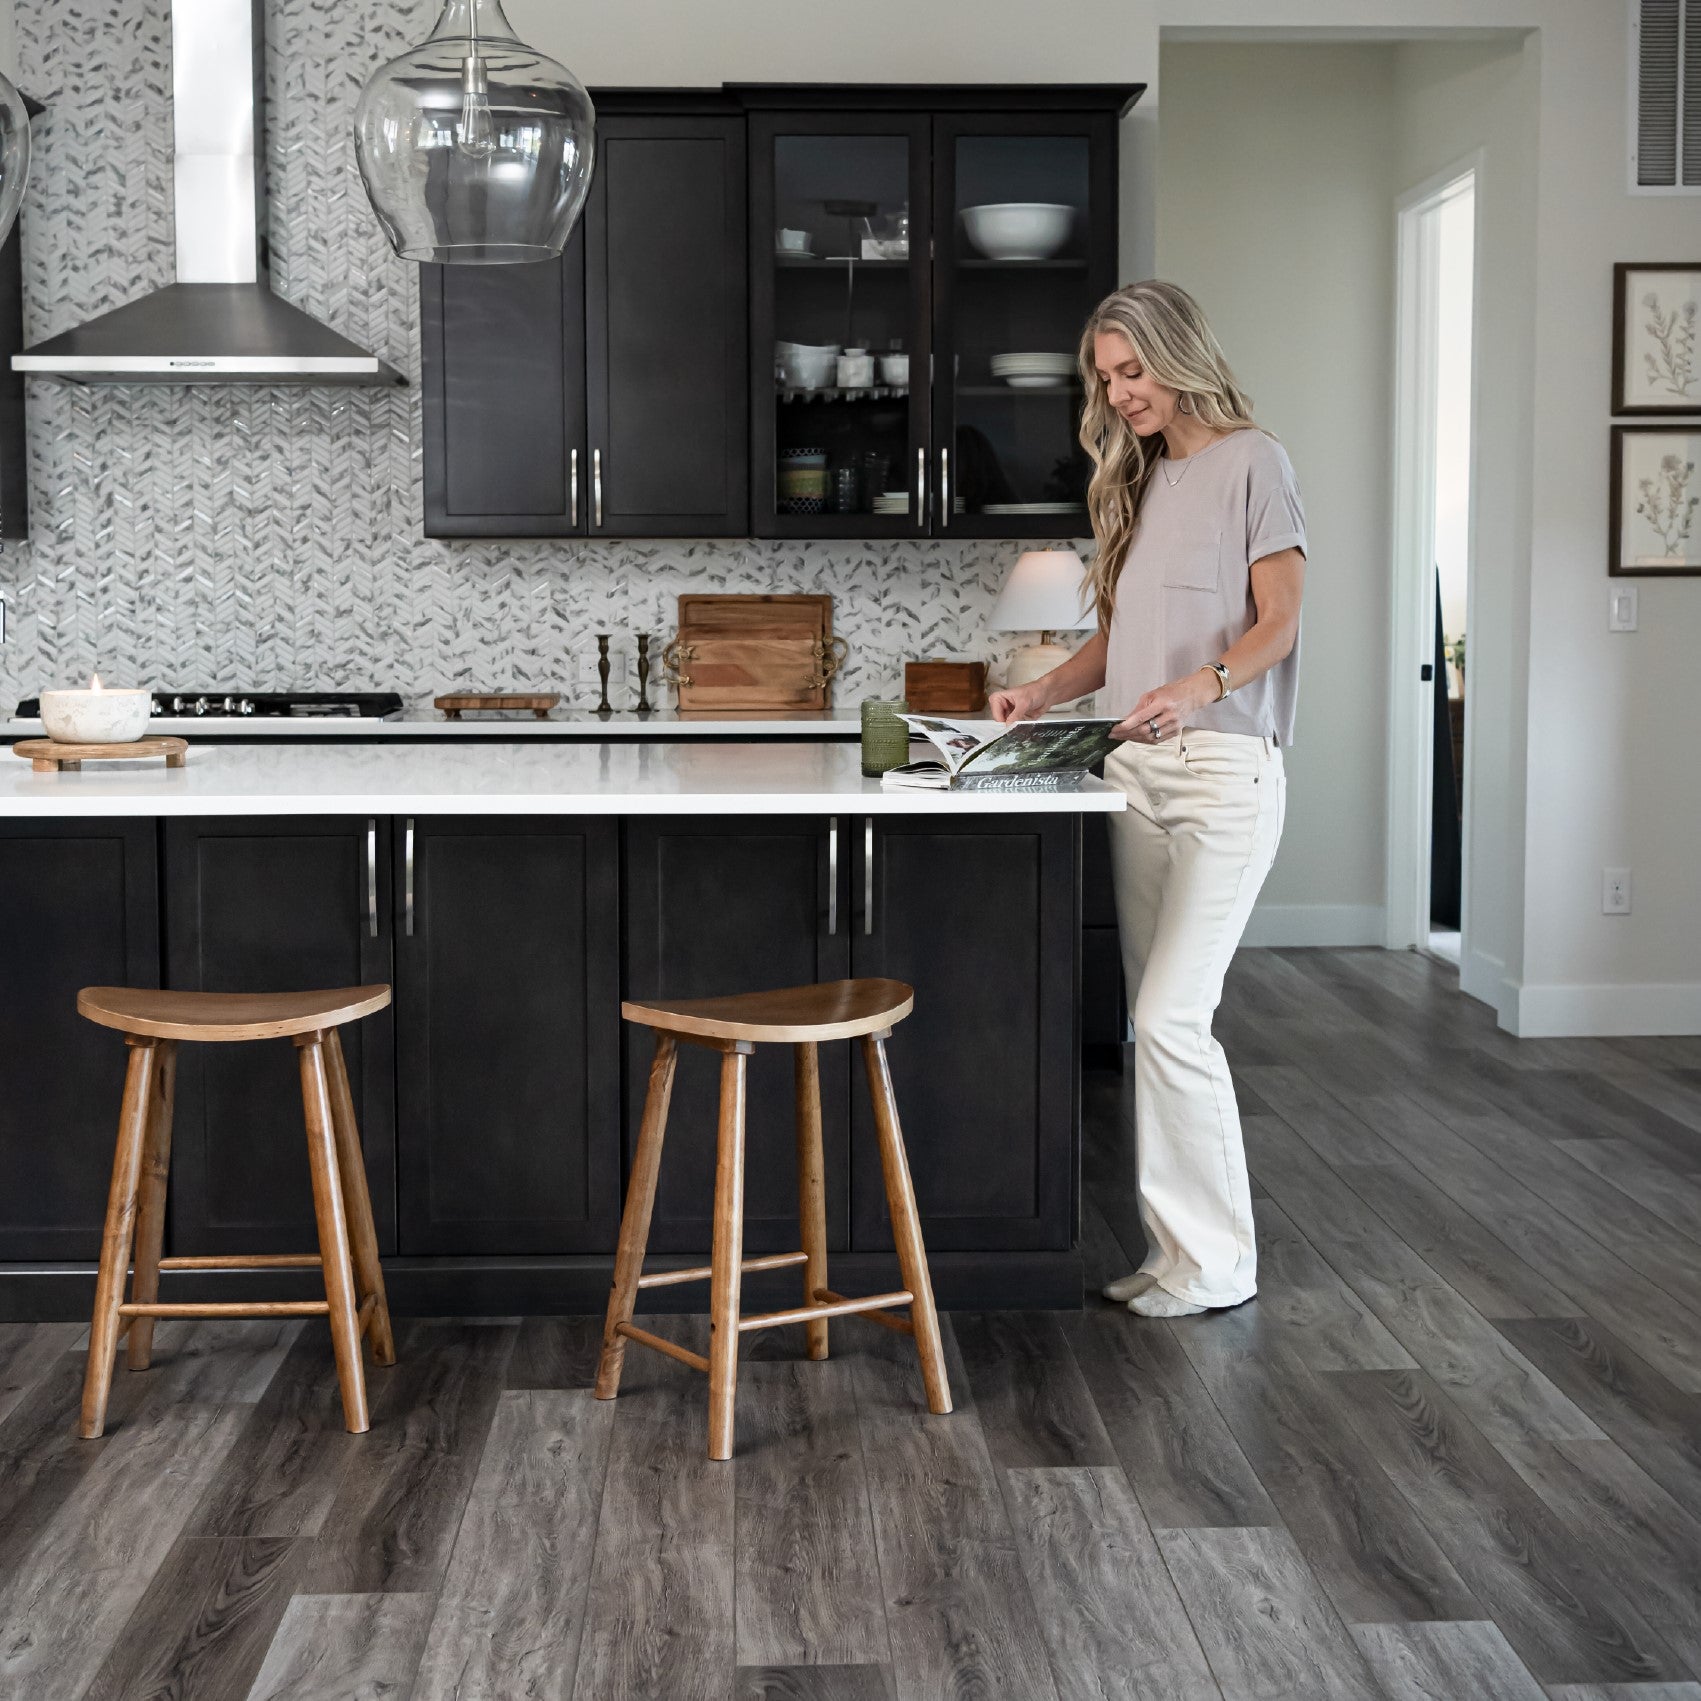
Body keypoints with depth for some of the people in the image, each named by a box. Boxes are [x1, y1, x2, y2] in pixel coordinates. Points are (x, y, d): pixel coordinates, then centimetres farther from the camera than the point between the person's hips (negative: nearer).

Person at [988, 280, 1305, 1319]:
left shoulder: (1252, 462, 0)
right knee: (1159, 1020, 6)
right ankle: (1176, 1244, 12)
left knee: (1171, 1017, -13)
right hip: (1136, 769, 7)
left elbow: (1277, 622, -8)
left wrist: (1201, 687, -26)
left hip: (1224, 770, -7)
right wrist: (1046, 693, 6)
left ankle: (1218, 1262, -2)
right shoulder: (1142, 477, 21)